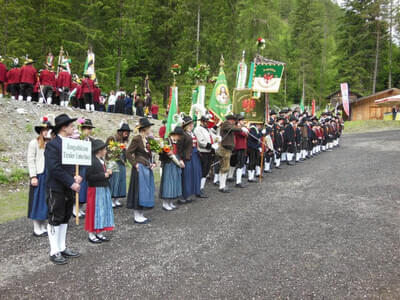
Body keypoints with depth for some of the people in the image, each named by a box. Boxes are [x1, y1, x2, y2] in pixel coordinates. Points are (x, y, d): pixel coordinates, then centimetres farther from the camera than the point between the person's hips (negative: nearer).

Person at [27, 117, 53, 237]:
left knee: (46, 201, 11)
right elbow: (31, 161, -5)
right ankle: (37, 229, 14)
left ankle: (43, 227, 24)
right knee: (37, 202, 4)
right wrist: (33, 177, -11)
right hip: (39, 176, -4)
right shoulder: (34, 143, -3)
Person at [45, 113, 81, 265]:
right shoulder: (52, 144, -14)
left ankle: (62, 248, 27)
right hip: (56, 189, -7)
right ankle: (54, 252, 16)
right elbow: (54, 168, -21)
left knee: (65, 219, 15)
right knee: (55, 220, 4)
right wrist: (72, 183, -19)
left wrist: (77, 176, -5)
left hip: (69, 189, 7)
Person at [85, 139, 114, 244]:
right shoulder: (92, 161, -16)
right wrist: (103, 175, -21)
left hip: (104, 189, 9)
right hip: (96, 190, -9)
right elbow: (88, 177, -22)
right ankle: (91, 234, 11)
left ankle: (99, 233, 22)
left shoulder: (102, 161, 11)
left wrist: (108, 173, 0)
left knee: (104, 211, 12)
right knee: (95, 211, -1)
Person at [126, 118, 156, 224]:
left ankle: (140, 214, 24)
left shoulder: (148, 139, 11)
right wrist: (135, 164, -16)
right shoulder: (136, 139, -13)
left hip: (147, 168, 8)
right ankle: (137, 216, 10)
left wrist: (153, 163, 6)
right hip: (140, 169, -8)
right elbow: (128, 153, -14)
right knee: (139, 191, -2)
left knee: (146, 191, 12)